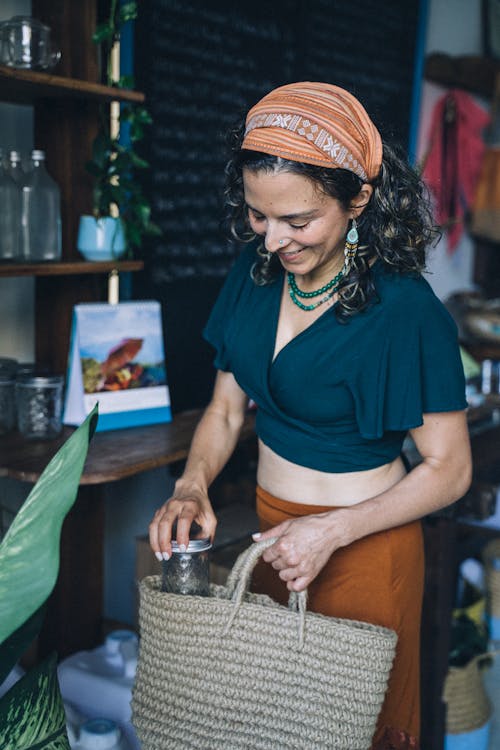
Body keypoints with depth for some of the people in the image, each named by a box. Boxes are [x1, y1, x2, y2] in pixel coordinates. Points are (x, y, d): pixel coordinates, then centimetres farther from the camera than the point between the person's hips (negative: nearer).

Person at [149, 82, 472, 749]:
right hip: (269, 522, 6)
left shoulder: (407, 309, -23)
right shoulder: (256, 272, -5)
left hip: (364, 541, -5)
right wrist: (192, 487, -14)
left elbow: (449, 469, -17)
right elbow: (226, 406, 3)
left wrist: (333, 530, -23)